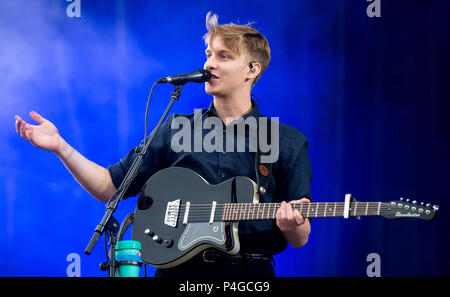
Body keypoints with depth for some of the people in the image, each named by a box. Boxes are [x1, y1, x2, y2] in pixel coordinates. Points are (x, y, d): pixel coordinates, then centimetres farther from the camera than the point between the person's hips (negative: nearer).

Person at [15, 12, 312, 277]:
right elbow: (109, 187, 11)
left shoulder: (288, 142, 7)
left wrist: (294, 226, -18)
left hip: (249, 272, 0)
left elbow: (299, 240, 5)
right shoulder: (176, 130, 13)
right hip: (178, 269, 0)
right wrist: (61, 146, 0)